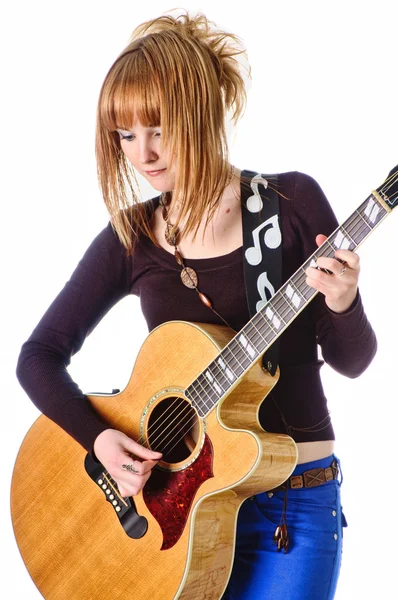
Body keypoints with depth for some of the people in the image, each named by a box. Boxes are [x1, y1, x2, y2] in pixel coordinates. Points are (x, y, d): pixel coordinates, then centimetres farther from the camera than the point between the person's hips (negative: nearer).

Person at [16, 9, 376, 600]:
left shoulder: (293, 202, -6)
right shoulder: (131, 236, 1)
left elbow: (351, 361, -1)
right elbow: (39, 356, 4)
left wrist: (342, 304, -22)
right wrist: (98, 437, -12)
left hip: (295, 500, -1)